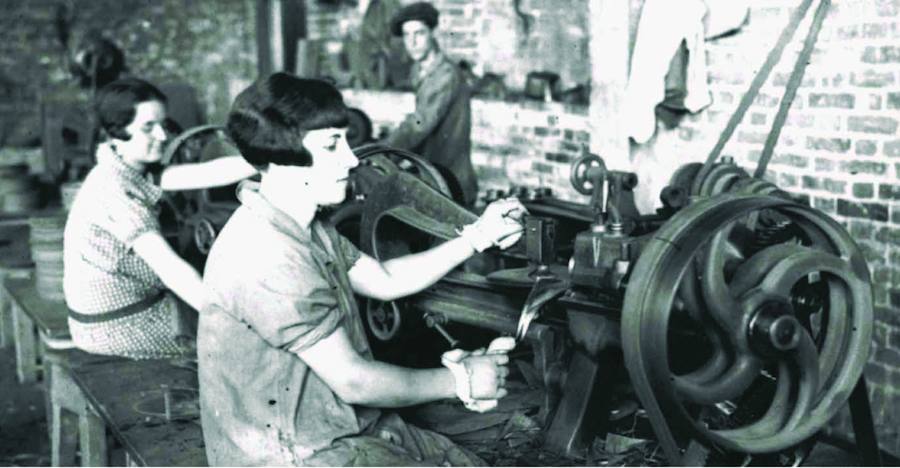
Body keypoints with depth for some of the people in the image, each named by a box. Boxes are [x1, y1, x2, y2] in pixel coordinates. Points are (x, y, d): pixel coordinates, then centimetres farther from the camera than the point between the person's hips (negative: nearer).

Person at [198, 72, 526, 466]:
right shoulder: (266, 256, -26)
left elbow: (384, 280, 15)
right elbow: (352, 380, -22)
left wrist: (478, 235, 7)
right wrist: (459, 381, -11)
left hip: (338, 428, 9)